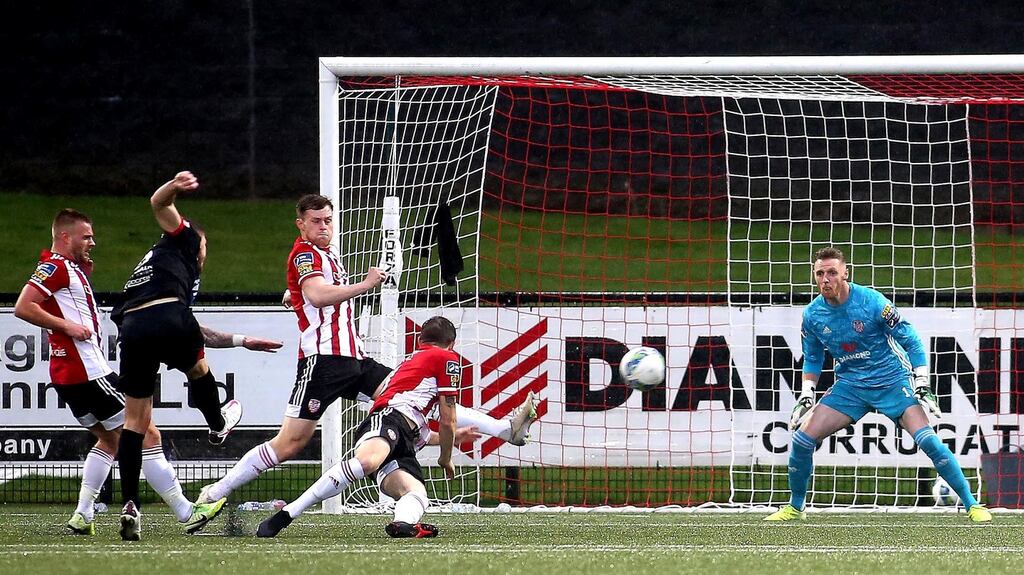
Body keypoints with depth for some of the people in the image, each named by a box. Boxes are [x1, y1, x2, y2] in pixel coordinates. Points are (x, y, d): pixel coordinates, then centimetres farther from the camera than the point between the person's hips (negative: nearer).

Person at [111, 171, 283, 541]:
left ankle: (130, 506, -2)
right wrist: (173, 187, -19)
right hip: (168, 315, -6)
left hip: (132, 329, 6)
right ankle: (218, 425, 55)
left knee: (135, 419, 8)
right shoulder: (184, 240, 24)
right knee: (198, 369, 29)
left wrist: (241, 341, 54)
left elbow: (197, 336, 46)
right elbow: (159, 205, 3)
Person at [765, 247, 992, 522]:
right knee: (802, 438, -8)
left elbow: (910, 341, -10)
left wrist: (922, 384, -15)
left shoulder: (872, 302, -18)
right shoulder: (812, 314, -5)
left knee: (926, 439, -21)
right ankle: (795, 508, 13)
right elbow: (813, 359, 13)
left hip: (891, 382, -4)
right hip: (850, 386, 4)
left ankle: (972, 505, -12)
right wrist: (806, 396, 5)